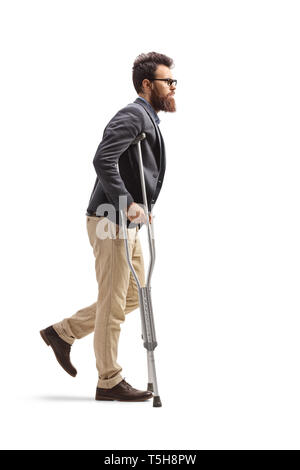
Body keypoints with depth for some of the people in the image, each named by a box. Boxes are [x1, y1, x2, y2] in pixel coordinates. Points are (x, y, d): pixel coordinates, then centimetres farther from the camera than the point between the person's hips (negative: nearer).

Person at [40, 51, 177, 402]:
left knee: (134, 295, 16)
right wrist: (127, 203, -29)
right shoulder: (133, 115, -14)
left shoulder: (147, 119, 19)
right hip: (110, 222, -10)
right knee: (113, 302, -2)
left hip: (127, 223, 10)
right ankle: (109, 382, 9)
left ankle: (63, 333, 23)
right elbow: (103, 159, -28)